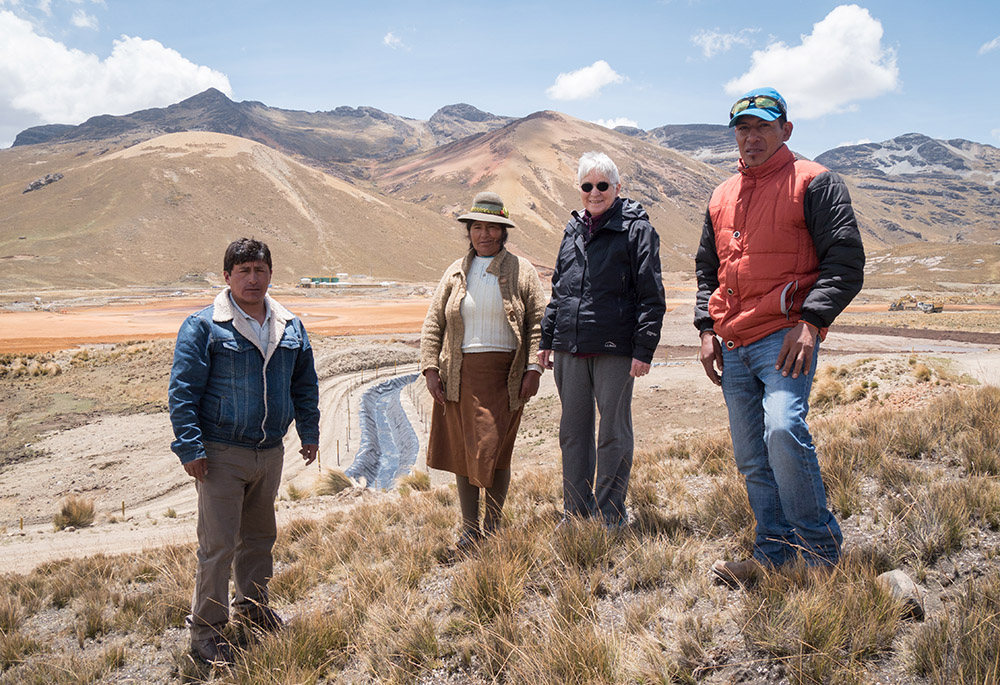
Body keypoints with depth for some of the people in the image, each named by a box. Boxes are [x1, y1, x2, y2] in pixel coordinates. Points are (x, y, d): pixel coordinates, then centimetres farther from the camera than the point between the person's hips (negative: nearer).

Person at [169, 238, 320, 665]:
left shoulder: (290, 327, 7)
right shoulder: (203, 327, -9)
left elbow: (305, 384, 17)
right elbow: (182, 392, -11)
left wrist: (310, 432, 14)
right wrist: (190, 448, -16)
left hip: (270, 453, 6)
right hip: (222, 454, -5)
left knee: (259, 536, 20)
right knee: (218, 545, -2)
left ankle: (254, 607, 38)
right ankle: (206, 630, 13)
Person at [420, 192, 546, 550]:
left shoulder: (521, 271, 5)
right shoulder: (456, 272, 11)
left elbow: (537, 323, 2)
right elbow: (433, 323, 11)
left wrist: (533, 369, -7)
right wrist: (430, 368, 1)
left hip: (503, 374, -3)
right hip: (459, 374, 3)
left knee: (494, 452, -3)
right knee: (462, 451, 7)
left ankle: (493, 527, 15)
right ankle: (469, 528, 19)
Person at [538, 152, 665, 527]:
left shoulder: (636, 229, -2)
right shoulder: (573, 229, 15)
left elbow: (651, 296, -6)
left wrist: (644, 348, -13)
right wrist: (547, 339, 18)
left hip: (615, 348, -6)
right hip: (570, 348, 6)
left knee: (613, 433, 4)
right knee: (573, 431, 11)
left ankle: (610, 518, 15)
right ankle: (575, 514, 24)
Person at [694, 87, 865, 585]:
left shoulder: (814, 183, 1)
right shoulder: (722, 196, 19)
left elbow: (845, 261, -6)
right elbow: (707, 268, 25)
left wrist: (811, 322, -18)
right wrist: (707, 328, 12)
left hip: (785, 336, -6)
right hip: (732, 344, 6)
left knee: (784, 430, -25)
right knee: (753, 459, 7)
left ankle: (821, 546, -7)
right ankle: (775, 553, 18)